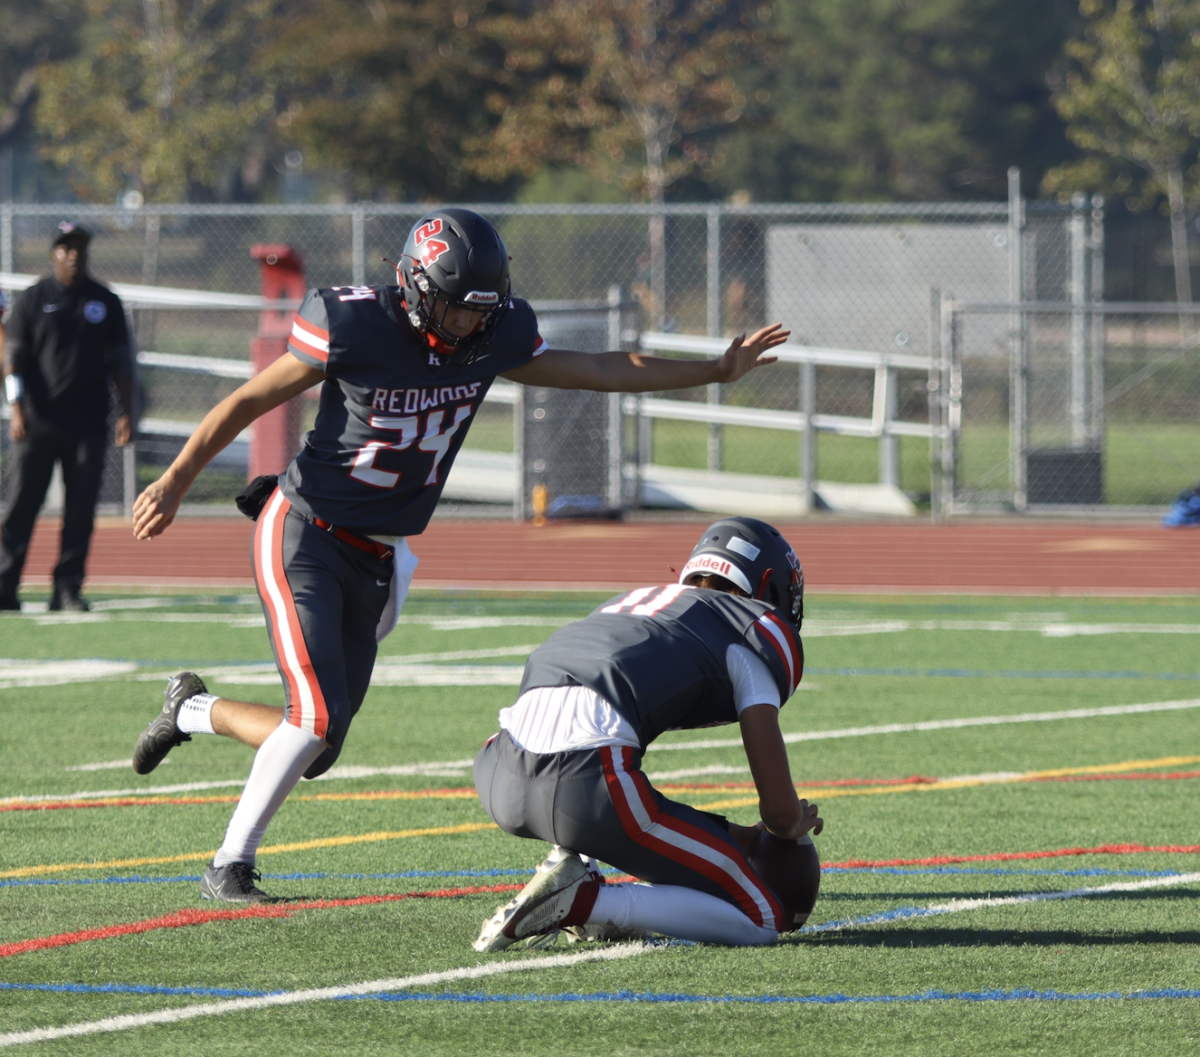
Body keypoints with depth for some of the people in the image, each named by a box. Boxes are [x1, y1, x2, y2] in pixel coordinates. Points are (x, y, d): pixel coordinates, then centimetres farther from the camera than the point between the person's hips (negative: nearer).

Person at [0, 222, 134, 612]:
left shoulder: (105, 302, 12)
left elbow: (119, 361, 15)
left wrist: (126, 412, 5)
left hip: (88, 425, 2)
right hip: (39, 422, -2)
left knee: (80, 510, 0)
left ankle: (68, 590, 6)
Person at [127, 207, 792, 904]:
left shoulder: (494, 338, -1)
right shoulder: (355, 328, -18)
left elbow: (599, 371, 10)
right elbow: (251, 401, -8)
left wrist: (719, 370, 10)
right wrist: (176, 482, -8)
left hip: (374, 558, 6)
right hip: (303, 539, -6)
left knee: (315, 753, 5)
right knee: (319, 717, -19)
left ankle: (194, 709, 33)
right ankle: (231, 865, 0)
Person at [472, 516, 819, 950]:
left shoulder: (631, 603, 35)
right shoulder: (760, 634, 15)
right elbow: (780, 812, 10)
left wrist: (733, 836, 39)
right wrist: (796, 825, 34)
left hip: (500, 779, 7)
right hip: (588, 781, -7)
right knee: (761, 920, 4)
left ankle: (572, 866, 14)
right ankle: (580, 902, -11)